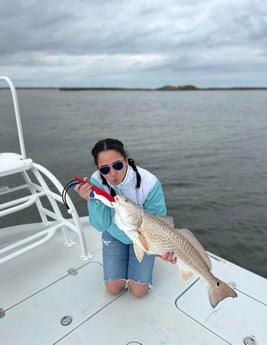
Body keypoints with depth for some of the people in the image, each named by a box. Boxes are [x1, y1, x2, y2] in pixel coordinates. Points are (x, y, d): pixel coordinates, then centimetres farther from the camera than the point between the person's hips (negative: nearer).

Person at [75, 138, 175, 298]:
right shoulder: (97, 181, -27)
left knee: (139, 291, -1)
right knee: (114, 288, 3)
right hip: (114, 235, 2)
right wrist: (93, 200, -44)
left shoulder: (150, 183, -34)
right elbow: (101, 225, -26)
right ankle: (124, 258, 32)